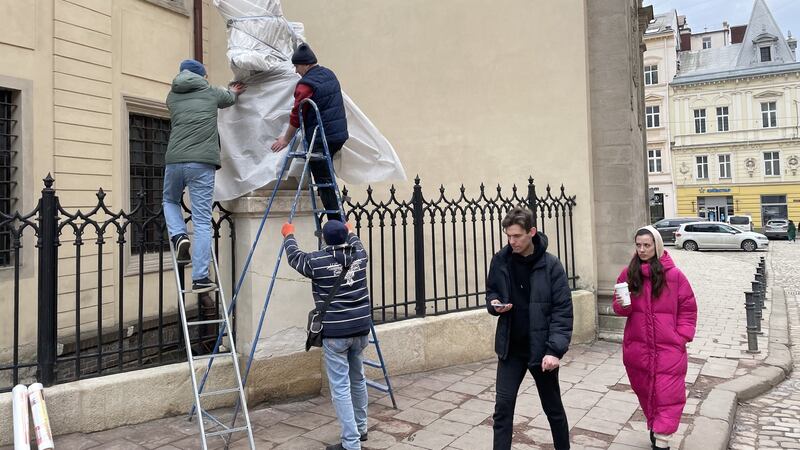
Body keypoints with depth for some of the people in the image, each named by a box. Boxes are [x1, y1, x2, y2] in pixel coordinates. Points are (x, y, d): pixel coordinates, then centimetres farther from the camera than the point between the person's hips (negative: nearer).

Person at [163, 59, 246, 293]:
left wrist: (231, 91, 51)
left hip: (174, 161, 3)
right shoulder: (211, 93, 11)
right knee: (202, 222, -2)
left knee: (170, 201, 31)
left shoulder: (172, 96, 18)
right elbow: (230, 98, 34)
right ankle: (200, 279, -4)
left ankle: (179, 236, 5)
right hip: (201, 163, -2)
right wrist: (232, 91, 59)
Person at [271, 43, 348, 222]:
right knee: (328, 180, 18)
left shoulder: (306, 84, -12)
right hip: (340, 134, 8)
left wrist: (286, 139, 4)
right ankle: (339, 224, 23)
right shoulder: (329, 74, 14)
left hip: (320, 139, -8)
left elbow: (297, 115, -8)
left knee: (324, 182, -3)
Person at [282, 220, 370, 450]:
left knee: (340, 387, 0)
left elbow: (294, 256, 11)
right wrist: (349, 231, 49)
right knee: (358, 379, 21)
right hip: (360, 328, 6)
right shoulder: (360, 255, 2)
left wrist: (288, 235, 30)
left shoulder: (317, 261, -10)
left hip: (335, 332, -5)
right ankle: (360, 428, 36)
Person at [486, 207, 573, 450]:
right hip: (510, 348, 2)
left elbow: (563, 311, -13)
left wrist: (555, 350, -22)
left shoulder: (551, 265, -13)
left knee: (553, 408, 16)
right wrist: (494, 303, -13)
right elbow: (491, 292, 11)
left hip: (541, 348, -2)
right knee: (503, 406, -1)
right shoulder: (500, 260, -4)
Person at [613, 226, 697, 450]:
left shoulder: (674, 274, -6)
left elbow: (688, 308, 2)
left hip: (668, 348, -2)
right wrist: (621, 305, -17)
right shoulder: (628, 273, 0)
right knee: (644, 391, 15)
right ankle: (654, 427, 36)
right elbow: (618, 306, 6)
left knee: (667, 395, -2)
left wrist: (682, 336, -4)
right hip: (637, 346, 3)